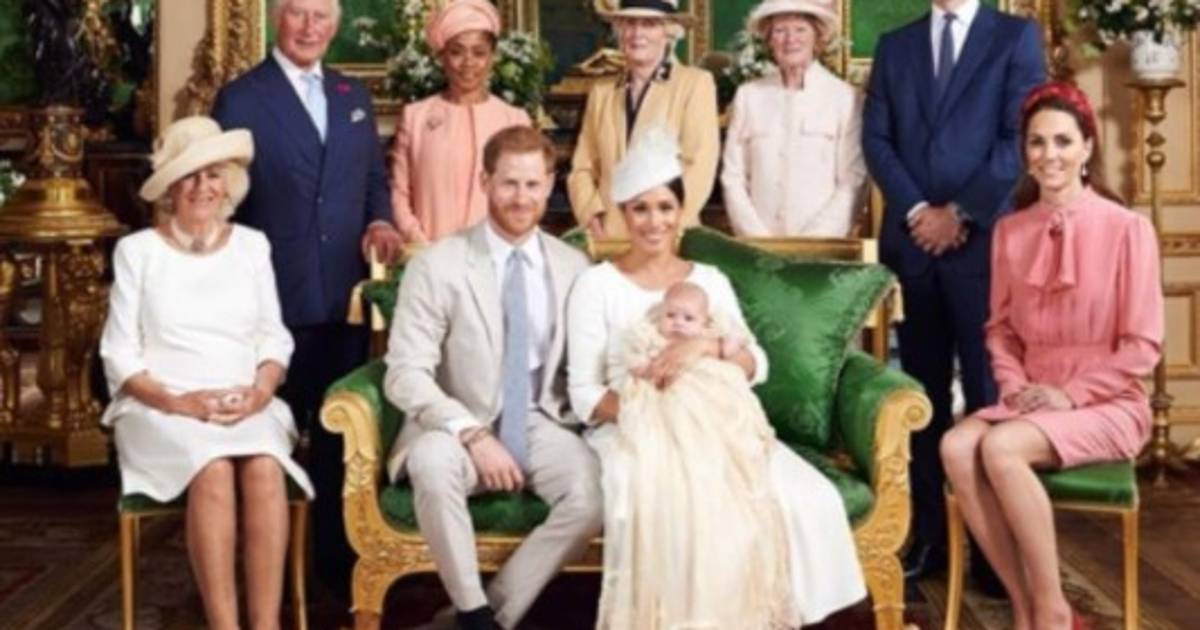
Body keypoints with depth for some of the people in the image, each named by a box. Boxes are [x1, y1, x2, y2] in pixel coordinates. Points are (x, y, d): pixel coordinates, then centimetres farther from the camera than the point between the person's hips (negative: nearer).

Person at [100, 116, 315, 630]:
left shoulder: (252, 245, 13)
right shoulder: (137, 251, 6)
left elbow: (274, 338, 11)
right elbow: (120, 355, 2)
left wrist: (260, 391, -10)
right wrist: (178, 402, -14)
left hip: (246, 408, 2)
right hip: (160, 410, -2)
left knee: (265, 467, -32)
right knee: (214, 470, -34)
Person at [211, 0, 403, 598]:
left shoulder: (354, 95, 13)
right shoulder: (241, 98, -3)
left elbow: (374, 178, 18)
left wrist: (380, 220, -4)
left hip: (344, 293, 5)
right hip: (275, 296, -4)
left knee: (338, 430, 10)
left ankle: (334, 554, 23)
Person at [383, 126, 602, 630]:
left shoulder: (574, 266, 5)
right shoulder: (438, 266, -6)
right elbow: (405, 375, -12)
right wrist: (474, 434, -24)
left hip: (541, 426, 3)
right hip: (459, 431, -2)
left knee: (594, 492, -28)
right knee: (432, 461, -36)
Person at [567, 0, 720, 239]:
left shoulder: (696, 83, 1)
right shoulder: (602, 90, 14)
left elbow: (699, 168, -7)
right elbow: (583, 168, 13)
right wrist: (593, 220, -3)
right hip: (609, 238, 3)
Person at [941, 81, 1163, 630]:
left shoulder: (1127, 228, -7)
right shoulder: (1009, 231, 8)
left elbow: (1143, 345, -7)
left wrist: (1070, 394, -15)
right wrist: (1014, 386, -6)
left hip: (1106, 404, -4)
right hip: (1031, 400, 5)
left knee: (1001, 448, -32)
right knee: (957, 447, -26)